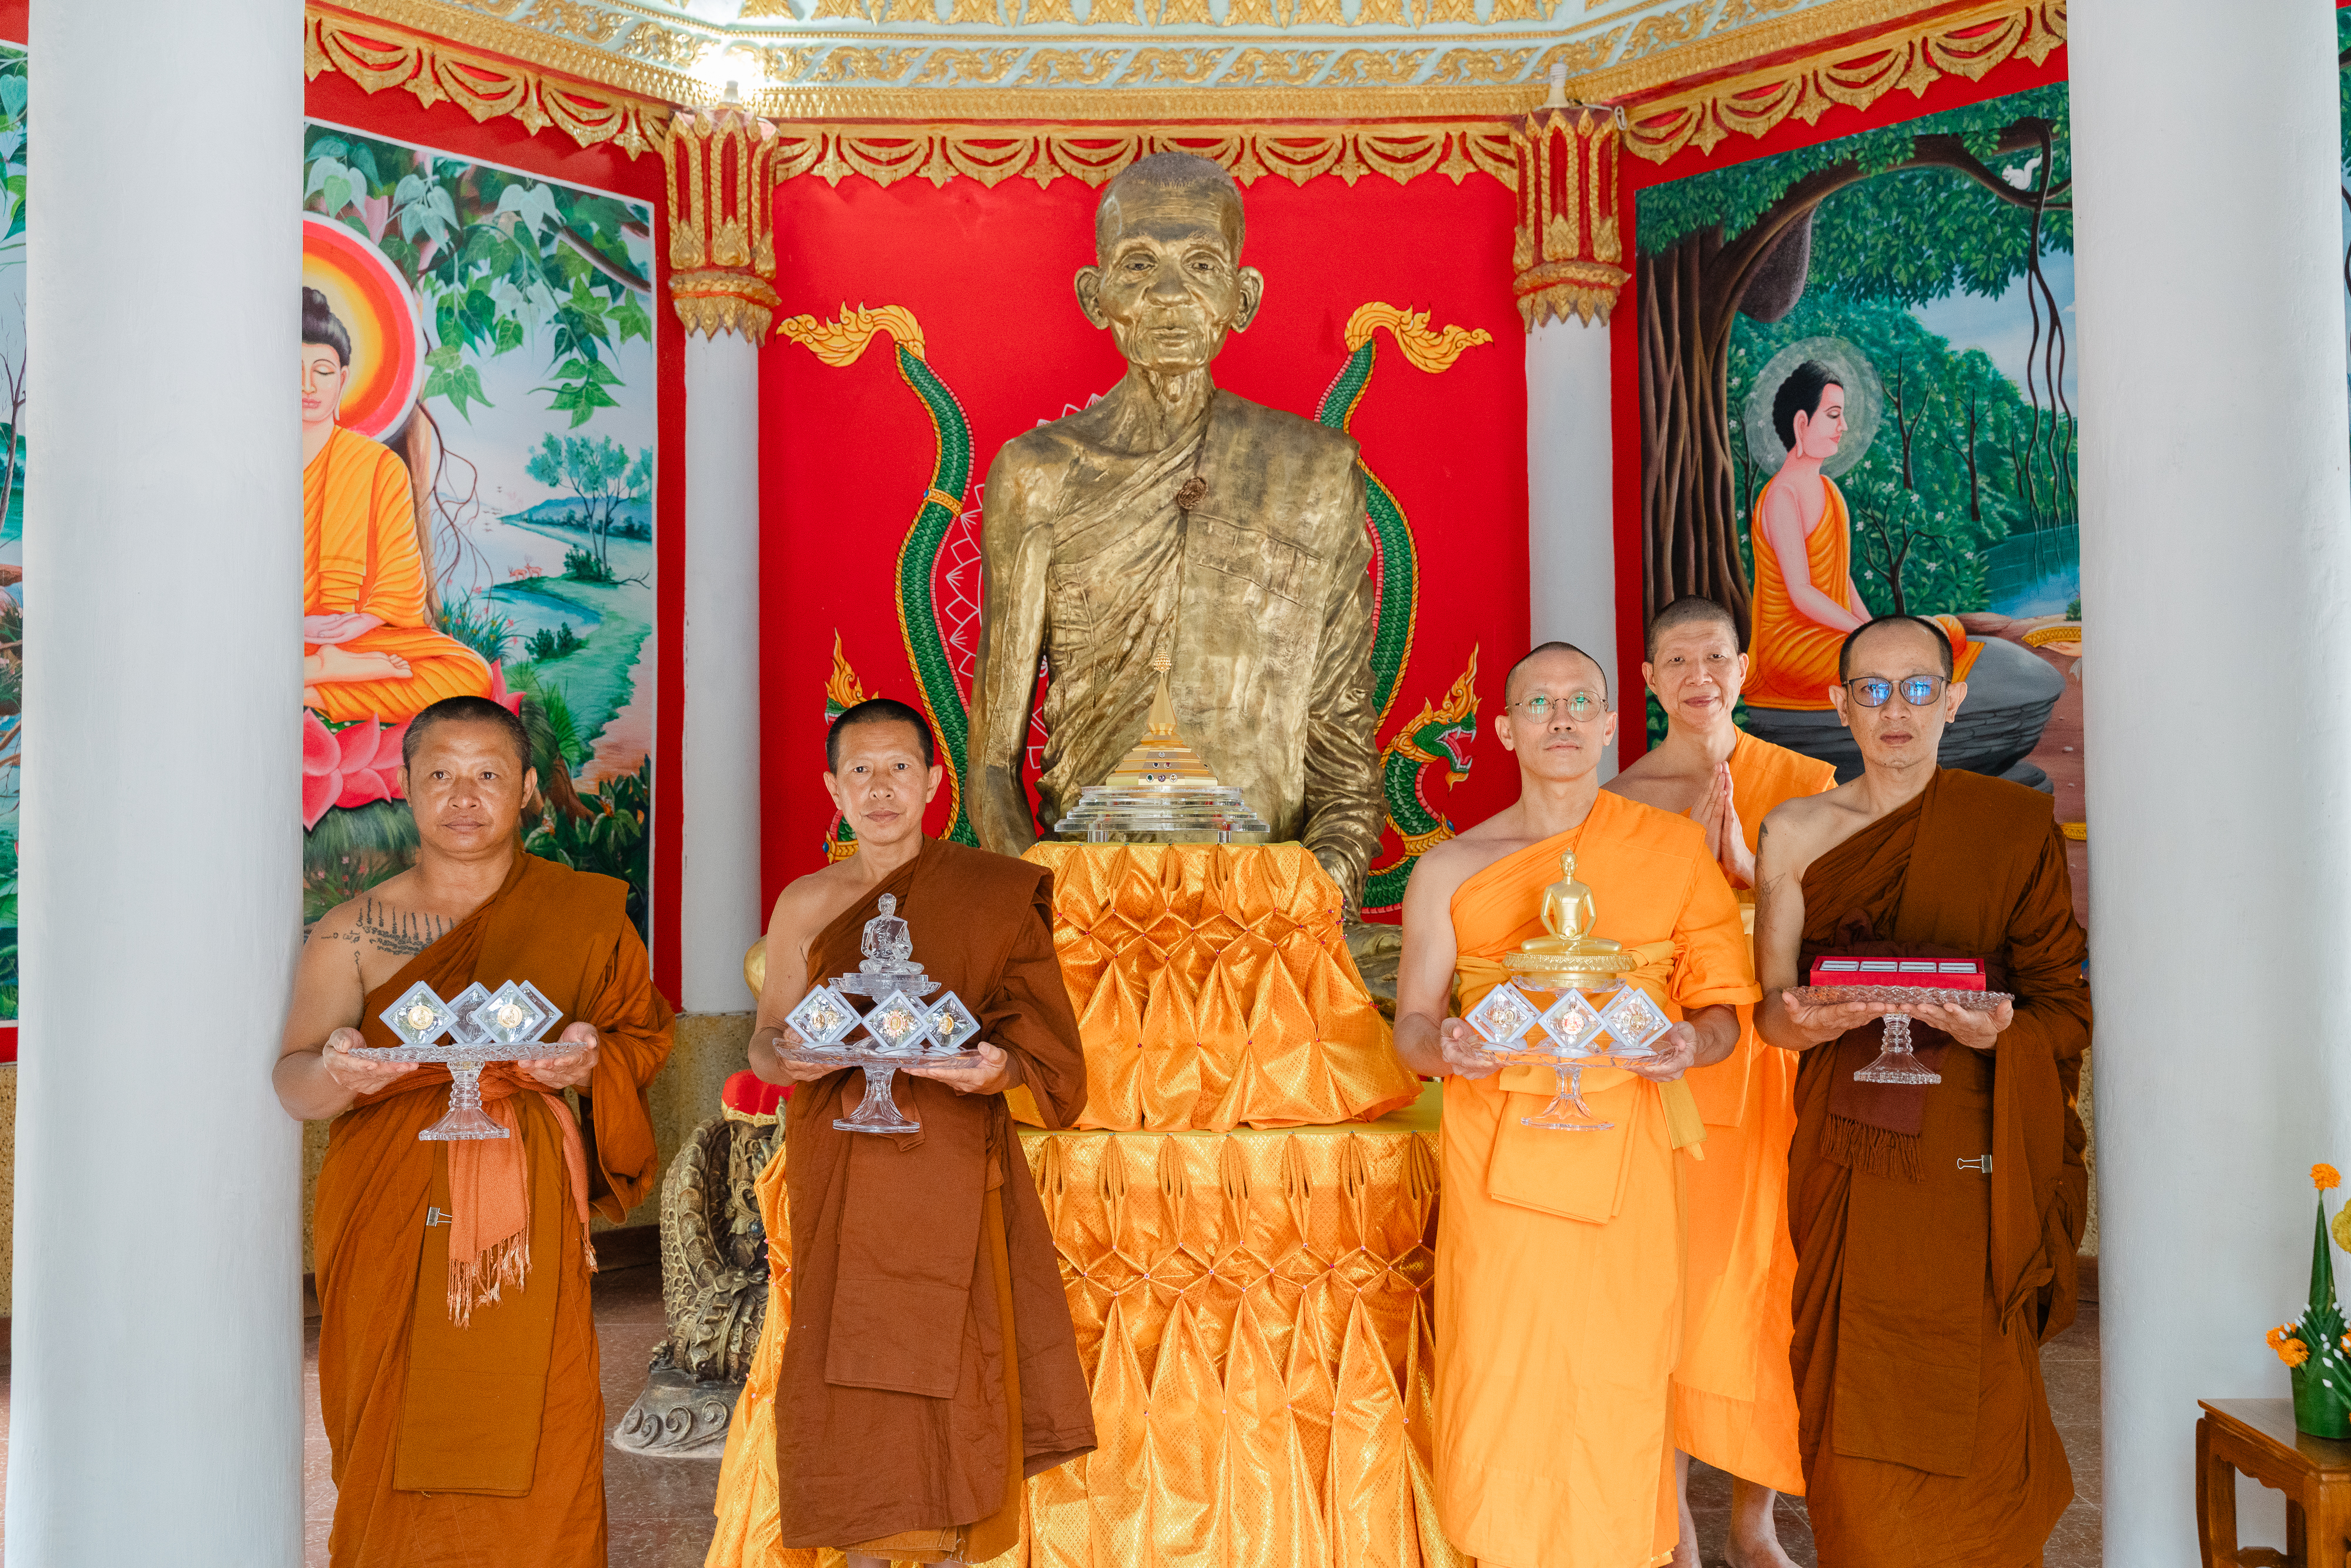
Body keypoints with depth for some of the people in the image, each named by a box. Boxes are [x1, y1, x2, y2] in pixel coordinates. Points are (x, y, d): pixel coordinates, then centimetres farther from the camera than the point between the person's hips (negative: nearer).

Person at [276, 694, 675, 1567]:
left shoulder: (585, 914, 5)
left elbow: (645, 1034, 11)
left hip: (527, 1229, 0)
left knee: (532, 1452, -3)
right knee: (392, 1451, 2)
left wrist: (591, 1064, -11)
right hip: (393, 1226, 0)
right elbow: (293, 1084, 0)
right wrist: (335, 1076, -23)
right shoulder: (353, 931, 4)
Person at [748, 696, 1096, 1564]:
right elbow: (765, 1038, 11)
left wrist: (1000, 1069, -23)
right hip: (839, 1170, 2)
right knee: (846, 1366, 4)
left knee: (952, 1368, -1)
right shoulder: (806, 903, 8)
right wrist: (789, 1058, -12)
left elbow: (1043, 1040, -1)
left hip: (951, 1164, -2)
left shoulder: (992, 893, 1)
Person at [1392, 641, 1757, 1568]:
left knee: (1617, 1394, 3)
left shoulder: (1674, 848, 7)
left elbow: (1723, 1009, 8)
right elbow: (1412, 1024, 8)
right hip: (1496, 1155, 0)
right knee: (1501, 1386, -1)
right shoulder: (1451, 869, 7)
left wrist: (1689, 1044, -13)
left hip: (1625, 1152, 0)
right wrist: (1444, 1049, -14)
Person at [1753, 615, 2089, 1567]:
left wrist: (2000, 1032, -20)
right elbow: (1770, 1005, 5)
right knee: (1856, 1407, 3)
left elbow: (2065, 1001, 1)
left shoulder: (2016, 824, 2)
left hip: (1971, 1157, -1)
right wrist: (1807, 1023, -17)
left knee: (1970, 1407, 0)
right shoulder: (1798, 831, 6)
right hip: (1848, 1158, 1)